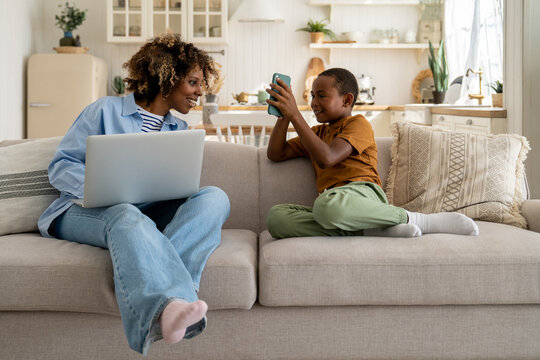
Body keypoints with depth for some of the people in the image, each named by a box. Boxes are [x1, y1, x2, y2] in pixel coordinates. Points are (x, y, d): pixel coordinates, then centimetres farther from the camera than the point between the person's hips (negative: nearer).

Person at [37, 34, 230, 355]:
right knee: (127, 215, -41)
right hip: (88, 210, -4)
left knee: (214, 197, -25)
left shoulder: (180, 130, 25)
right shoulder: (106, 110, 9)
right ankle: (167, 304, -69)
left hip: (150, 211, 4)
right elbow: (60, 166, 3)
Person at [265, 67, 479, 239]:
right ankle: (371, 230, -28)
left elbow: (326, 158, -10)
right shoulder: (317, 132, 33)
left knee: (327, 204, -44)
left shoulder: (358, 124, 8)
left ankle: (413, 220, -22)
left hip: (362, 192, -6)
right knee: (275, 217, -24)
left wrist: (294, 115, -10)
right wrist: (284, 117, 12)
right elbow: (275, 154, 26)